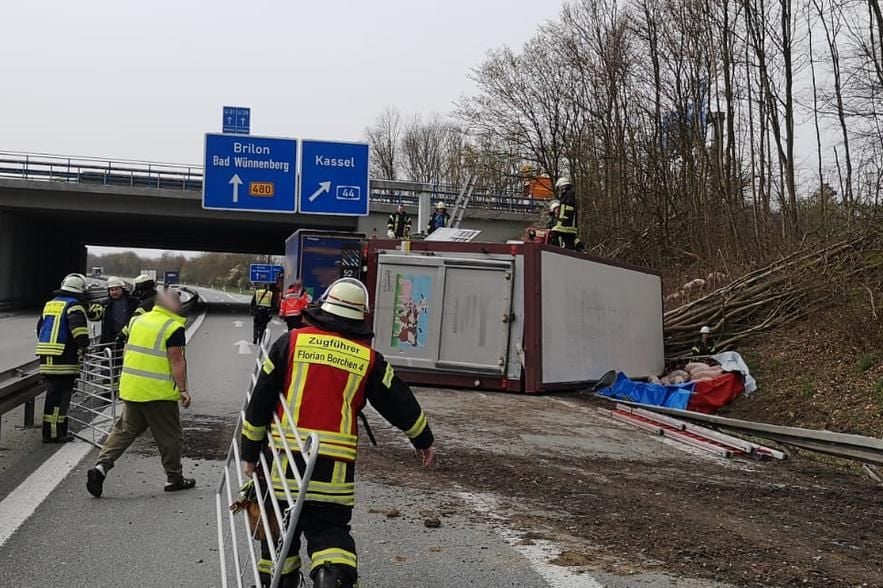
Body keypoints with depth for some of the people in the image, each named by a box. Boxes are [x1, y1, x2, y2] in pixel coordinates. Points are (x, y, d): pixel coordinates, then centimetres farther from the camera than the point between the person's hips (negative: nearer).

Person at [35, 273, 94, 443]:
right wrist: (84, 346, -9)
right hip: (64, 358, -8)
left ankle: (57, 430, 22)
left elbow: (40, 326, 25)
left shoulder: (50, 304, 18)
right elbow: (79, 328, -23)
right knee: (60, 395, -4)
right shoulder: (74, 305, -8)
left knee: (53, 393, 15)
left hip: (46, 358, 8)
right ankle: (54, 433, -2)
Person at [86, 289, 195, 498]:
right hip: (158, 394, -6)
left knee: (124, 430, 15)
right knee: (170, 435, 8)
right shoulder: (173, 327, -12)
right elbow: (177, 361, -16)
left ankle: (101, 466, -1)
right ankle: (174, 478, 17)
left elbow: (126, 353, 17)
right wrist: (183, 389, -13)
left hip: (130, 388, 6)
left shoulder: (137, 320, 11)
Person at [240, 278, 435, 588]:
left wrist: (250, 453, 11)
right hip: (335, 465, 0)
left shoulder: (291, 342, 1)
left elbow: (260, 400, 3)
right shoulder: (368, 358, 4)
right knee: (330, 528, 9)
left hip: (285, 457, 0)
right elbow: (400, 402, 13)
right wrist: (424, 441, 29)